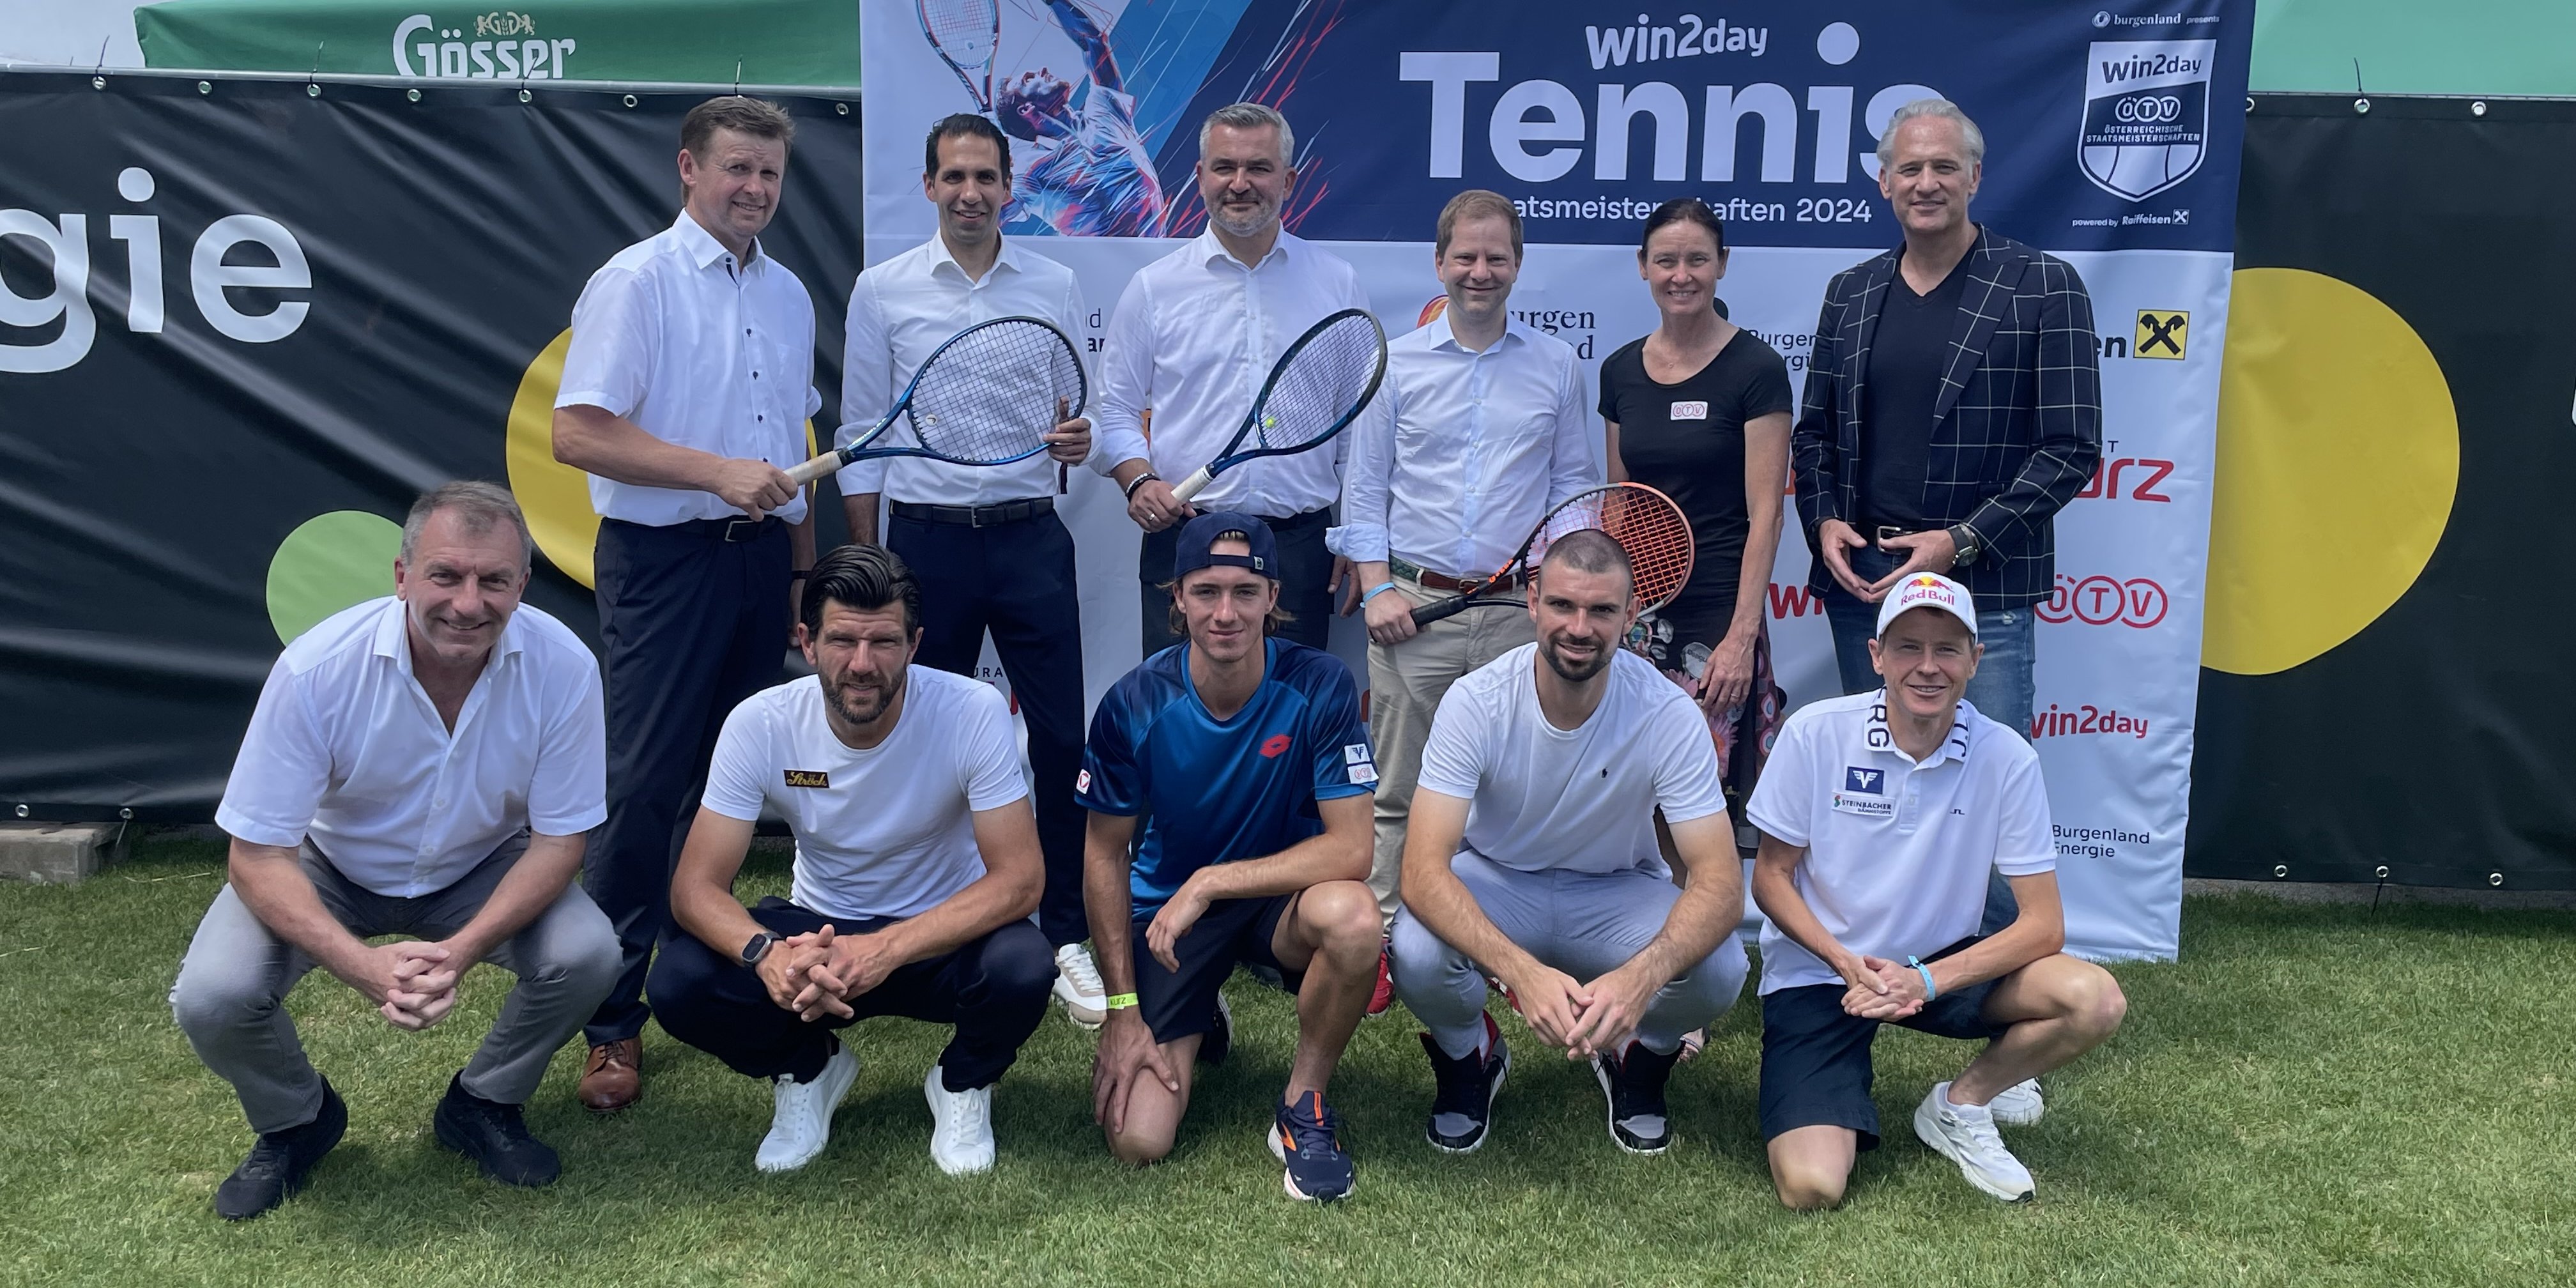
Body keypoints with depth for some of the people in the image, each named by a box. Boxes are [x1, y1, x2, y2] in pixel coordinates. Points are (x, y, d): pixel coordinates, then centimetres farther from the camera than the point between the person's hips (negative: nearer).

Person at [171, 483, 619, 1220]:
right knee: (211, 998, -23)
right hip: (330, 869, 0)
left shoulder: (563, 666, -26)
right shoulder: (316, 667, -28)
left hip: (480, 871, 1)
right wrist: (364, 965, -39)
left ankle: (480, 1106, 7)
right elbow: (258, 855, -23)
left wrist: (462, 951, -33)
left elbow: (558, 840, -17)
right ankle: (296, 1121, 13)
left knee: (588, 955, -25)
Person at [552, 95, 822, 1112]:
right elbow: (577, 434, -15)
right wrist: (720, 474, -20)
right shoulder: (635, 282, -7)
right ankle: (611, 1020, 4)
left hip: (759, 560, 6)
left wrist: (802, 563, 16)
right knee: (645, 786, -5)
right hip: (664, 560, -6)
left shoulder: (788, 295, 14)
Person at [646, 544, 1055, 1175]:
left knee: (1022, 969, -35)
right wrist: (766, 953, -40)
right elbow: (696, 886, -17)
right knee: (678, 983, -25)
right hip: (819, 931, 2)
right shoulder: (759, 725, -17)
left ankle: (961, 1085, 2)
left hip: (943, 935, -1)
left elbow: (1020, 877, -24)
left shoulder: (973, 712, -23)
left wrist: (888, 949, -39)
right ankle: (809, 1071, 8)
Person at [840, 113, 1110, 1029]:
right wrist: (865, 562, 2)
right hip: (928, 537, 0)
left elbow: (1081, 408, 14)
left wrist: (1079, 442, -11)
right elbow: (862, 433, 7)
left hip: (1031, 537, 1)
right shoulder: (883, 290, 5)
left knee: (1060, 737, -3)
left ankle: (1065, 936, 8)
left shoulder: (1054, 286, 8)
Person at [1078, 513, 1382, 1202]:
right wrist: (1123, 1007, -6)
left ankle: (1303, 1106, -9)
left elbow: (1351, 847, -22)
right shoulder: (1135, 703, -14)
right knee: (1137, 1139, -14)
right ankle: (1200, 1024, 23)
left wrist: (1212, 881, -29)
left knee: (1351, 915, -38)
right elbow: (1105, 854, -3)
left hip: (1282, 897, -1)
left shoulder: (1320, 685, -18)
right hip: (1167, 909, 1)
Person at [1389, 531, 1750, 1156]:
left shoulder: (1668, 714, -22)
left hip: (1618, 892, 1)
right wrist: (1522, 971, -50)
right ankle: (1469, 1056, 5)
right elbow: (1423, 870, -32)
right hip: (1495, 883, 0)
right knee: (1417, 956, -33)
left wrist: (1641, 974, -48)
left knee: (1718, 971, -30)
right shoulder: (1476, 701, -24)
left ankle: (1636, 1058, 8)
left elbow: (1721, 880, -27)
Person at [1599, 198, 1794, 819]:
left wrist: (1741, 635, -16)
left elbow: (1764, 515, -9)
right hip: (1634, 615, 5)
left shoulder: (1756, 369, -6)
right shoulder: (1620, 370, 9)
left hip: (1715, 615, -4)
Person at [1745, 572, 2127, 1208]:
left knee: (2095, 1000, -23)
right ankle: (1845, 1103, 14)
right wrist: (1845, 962, -21)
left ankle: (1959, 1106, 3)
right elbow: (1771, 877, -5)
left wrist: (1925, 980, -23)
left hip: (1939, 965, 3)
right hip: (1818, 972, -2)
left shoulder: (2006, 758, -11)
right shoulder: (1816, 732, -13)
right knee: (1812, 1187, -22)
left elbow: (2043, 926, -10)